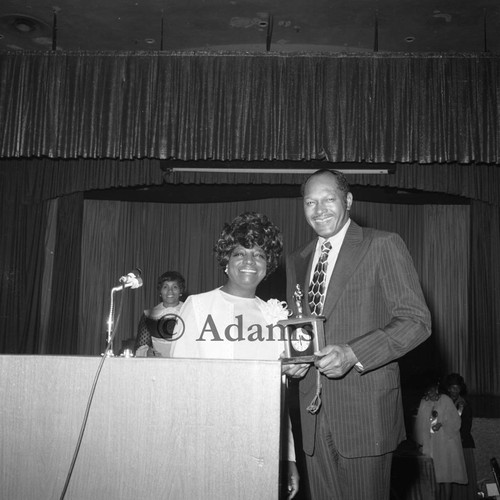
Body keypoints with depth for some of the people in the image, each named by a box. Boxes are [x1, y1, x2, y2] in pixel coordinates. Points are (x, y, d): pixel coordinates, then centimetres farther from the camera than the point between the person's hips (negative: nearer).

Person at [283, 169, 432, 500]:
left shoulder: (384, 246, -4)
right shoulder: (297, 261, 15)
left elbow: (416, 321, -10)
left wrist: (352, 354, -22)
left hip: (366, 409, -5)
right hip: (314, 412, 5)